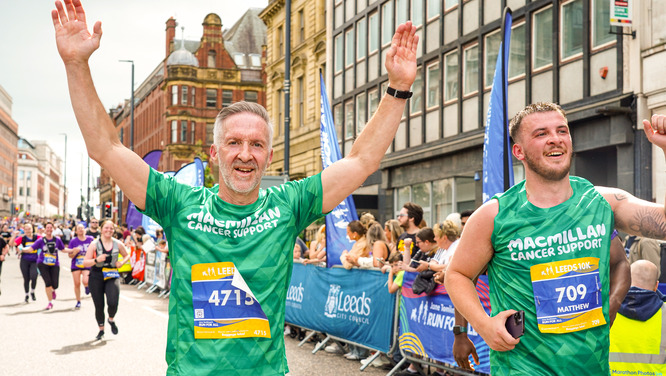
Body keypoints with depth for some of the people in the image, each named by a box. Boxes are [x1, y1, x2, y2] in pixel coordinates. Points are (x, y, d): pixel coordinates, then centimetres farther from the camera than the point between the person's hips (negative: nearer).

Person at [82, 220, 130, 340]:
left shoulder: (118, 244, 3)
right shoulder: (94, 244, -3)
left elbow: (127, 256, 20)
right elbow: (85, 263, -5)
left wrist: (122, 262, -1)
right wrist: (96, 260, -23)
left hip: (112, 277, 1)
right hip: (96, 277, -1)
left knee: (113, 302, -18)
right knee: (99, 306, 4)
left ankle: (111, 319, 16)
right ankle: (101, 330, 26)